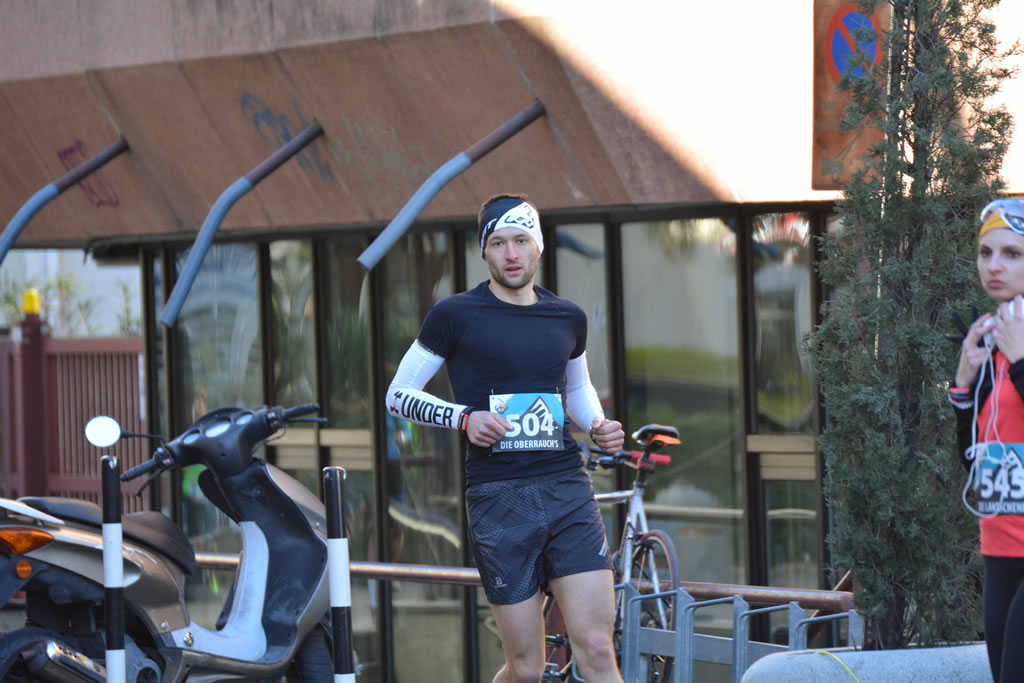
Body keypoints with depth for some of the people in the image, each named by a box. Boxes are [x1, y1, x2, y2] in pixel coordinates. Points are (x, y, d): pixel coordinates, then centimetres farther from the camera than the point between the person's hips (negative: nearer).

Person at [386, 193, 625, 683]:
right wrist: (464, 418, -11)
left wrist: (598, 425, 9)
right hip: (498, 496, -3)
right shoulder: (456, 315, 0)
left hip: (568, 490, 3)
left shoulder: (567, 318, 13)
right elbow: (398, 395, 5)